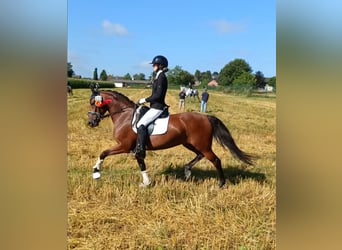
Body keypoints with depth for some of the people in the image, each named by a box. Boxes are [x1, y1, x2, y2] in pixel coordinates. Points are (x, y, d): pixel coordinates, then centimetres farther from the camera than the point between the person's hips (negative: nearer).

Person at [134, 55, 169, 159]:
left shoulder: (161, 77, -15)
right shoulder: (159, 77, 15)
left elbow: (158, 95, -22)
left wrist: (145, 100, -13)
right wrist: (146, 100, 14)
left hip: (157, 107, -11)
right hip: (155, 106, 11)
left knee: (141, 124, -20)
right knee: (140, 120, 16)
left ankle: (140, 150, -19)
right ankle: (138, 147, 21)